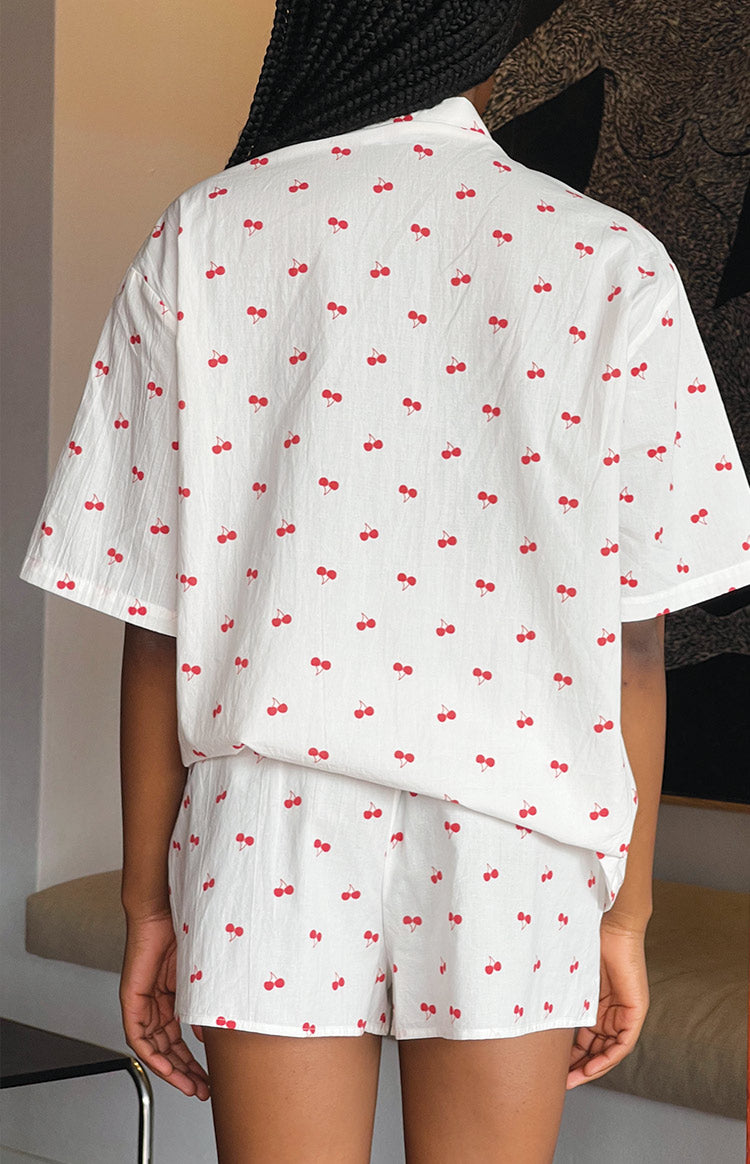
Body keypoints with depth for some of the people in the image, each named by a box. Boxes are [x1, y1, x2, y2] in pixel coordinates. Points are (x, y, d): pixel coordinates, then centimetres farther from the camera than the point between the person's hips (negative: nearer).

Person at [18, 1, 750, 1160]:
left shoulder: (202, 242, -1)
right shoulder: (609, 262, -2)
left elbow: (157, 621, -2)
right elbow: (633, 633, -3)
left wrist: (148, 901, 6)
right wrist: (626, 911, 6)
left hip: (272, 846, 0)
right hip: (513, 849, 0)